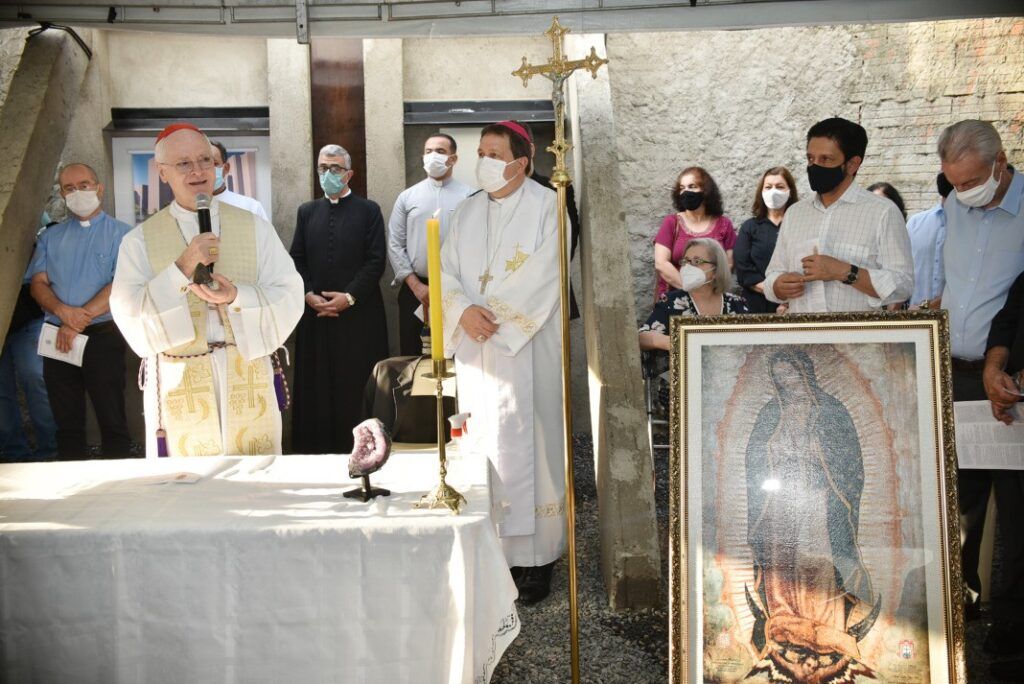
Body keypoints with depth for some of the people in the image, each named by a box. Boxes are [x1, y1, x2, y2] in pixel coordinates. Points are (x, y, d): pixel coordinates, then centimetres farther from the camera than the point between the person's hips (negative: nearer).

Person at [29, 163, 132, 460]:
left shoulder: (121, 233, 1)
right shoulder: (50, 237, 15)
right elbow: (38, 284, 8)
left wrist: (79, 320, -14)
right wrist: (63, 311, -14)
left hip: (102, 335, -4)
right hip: (59, 337, 4)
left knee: (112, 420, -3)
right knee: (67, 422, 9)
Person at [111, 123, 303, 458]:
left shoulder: (255, 227, 5)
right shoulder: (139, 241, 3)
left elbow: (289, 298, -2)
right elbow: (129, 316, -7)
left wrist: (237, 297, -19)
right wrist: (182, 269, -17)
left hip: (248, 382, 1)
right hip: (178, 387, -1)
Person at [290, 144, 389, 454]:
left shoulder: (369, 210, 3)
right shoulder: (307, 211, 15)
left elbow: (376, 261, -5)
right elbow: (297, 259, 11)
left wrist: (349, 297, -13)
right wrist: (309, 295, -6)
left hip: (358, 314, -3)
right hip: (316, 313, 3)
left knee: (357, 387, -1)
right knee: (316, 384, 4)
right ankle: (318, 445, 12)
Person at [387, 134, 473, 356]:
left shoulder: (469, 196, 2)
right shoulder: (407, 197, 9)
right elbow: (395, 245, 5)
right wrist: (416, 285, -4)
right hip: (415, 289, 2)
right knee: (412, 355, 7)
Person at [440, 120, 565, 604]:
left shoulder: (546, 206, -2)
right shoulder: (468, 212, 14)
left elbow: (543, 275, -12)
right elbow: (447, 272, 8)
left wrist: (492, 312, -14)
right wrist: (464, 311, -12)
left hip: (527, 348, -5)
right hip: (477, 349, 5)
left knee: (527, 442, -3)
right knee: (483, 442, 6)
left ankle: (534, 556, 6)